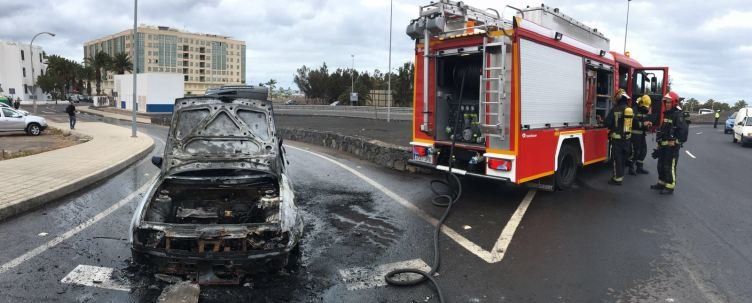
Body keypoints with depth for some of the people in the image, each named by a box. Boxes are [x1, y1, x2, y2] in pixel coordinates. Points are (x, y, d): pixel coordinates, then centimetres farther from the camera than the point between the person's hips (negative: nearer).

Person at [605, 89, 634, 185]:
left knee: (617, 158, -1)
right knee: (623, 158, 16)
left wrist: (612, 127, 9)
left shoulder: (615, 109, -16)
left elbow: (607, 123, -13)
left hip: (617, 138, -6)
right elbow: (632, 124, 12)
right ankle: (620, 176, 26)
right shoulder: (631, 110, 3)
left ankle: (617, 178, 1)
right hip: (627, 138, 6)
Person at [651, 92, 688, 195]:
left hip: (672, 146, -9)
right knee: (661, 165, 16)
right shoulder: (666, 114, 15)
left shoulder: (678, 115, -13)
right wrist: (659, 141, 20)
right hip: (663, 145, 9)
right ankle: (661, 183, 27)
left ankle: (670, 187, 0)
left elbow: (684, 130, -21)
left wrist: (677, 142, -19)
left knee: (670, 167, -6)